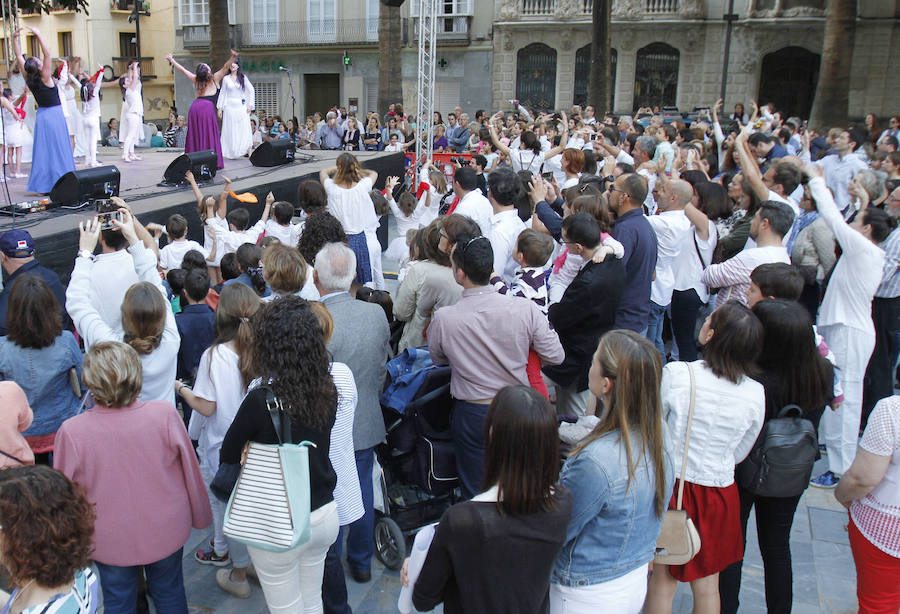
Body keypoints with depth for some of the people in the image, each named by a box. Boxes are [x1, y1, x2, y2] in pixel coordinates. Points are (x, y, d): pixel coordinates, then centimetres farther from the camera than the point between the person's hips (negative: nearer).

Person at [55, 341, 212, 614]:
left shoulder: (71, 431, -24)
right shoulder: (165, 415, -23)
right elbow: (190, 470, -9)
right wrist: (200, 516, 9)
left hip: (109, 542, -1)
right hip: (166, 532, 1)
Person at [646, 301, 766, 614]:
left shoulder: (675, 374, -19)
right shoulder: (756, 394, -10)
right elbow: (739, 453, 4)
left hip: (670, 486, -2)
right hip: (719, 492, 3)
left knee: (662, 581, 14)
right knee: (707, 587, 21)